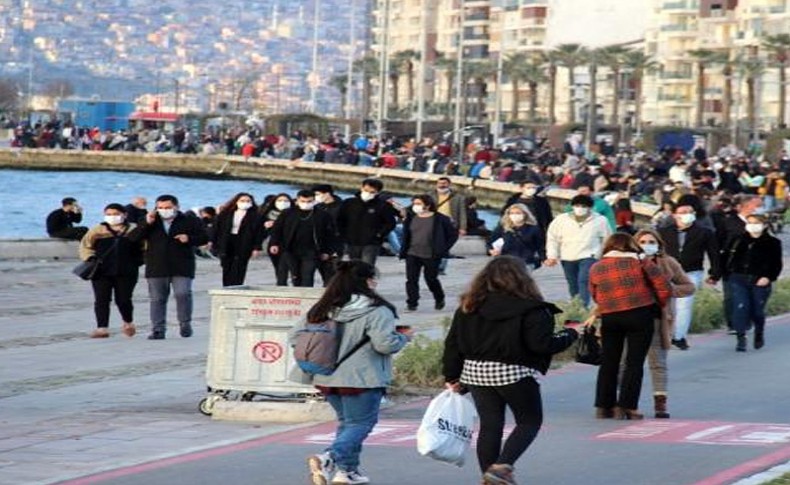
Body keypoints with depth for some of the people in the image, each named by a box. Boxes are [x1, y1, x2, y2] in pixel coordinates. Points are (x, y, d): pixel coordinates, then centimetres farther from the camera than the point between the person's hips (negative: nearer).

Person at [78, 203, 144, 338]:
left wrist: (138, 260, 1)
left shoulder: (134, 230, 5)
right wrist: (90, 258, -7)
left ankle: (128, 323, 26)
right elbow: (85, 245, 9)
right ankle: (102, 328, -3)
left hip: (126, 273, -1)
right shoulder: (97, 231, 6)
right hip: (102, 272, 1)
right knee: (101, 300, -5)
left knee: (123, 300, -1)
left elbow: (144, 247, 13)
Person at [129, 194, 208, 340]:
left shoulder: (190, 221, 5)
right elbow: (133, 238, 2)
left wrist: (189, 239, -14)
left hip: (181, 267, -3)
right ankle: (158, 329, 8)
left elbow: (204, 238, 5)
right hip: (157, 267, 3)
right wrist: (146, 224, -11)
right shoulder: (151, 222, 11)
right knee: (157, 299, 3)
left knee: (183, 294, -16)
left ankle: (185, 324, 1)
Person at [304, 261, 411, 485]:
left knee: (346, 422, 21)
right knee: (361, 423, 1)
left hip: (327, 379, 7)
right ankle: (329, 458, -19)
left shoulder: (326, 309, 5)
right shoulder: (376, 311, -14)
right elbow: (384, 344, -20)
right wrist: (403, 337, -1)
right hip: (362, 379, -7)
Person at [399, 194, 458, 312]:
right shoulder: (411, 218, 5)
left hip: (431, 256, -3)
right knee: (411, 279, -5)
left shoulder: (440, 219, -7)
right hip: (412, 255, 3)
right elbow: (406, 235, 16)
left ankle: (439, 300, 34)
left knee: (431, 279, 9)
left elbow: (453, 234, 0)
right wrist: (404, 250, 5)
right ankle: (411, 304, 0)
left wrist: (443, 249, -5)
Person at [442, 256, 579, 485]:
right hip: (515, 373, -5)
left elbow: (453, 343, 6)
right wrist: (568, 336, 2)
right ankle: (502, 466, -8)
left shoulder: (469, 306, 5)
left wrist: (452, 376, 15)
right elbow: (541, 344, -16)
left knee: (490, 425, 12)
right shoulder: (531, 310, -11)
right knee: (530, 422, 9)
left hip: (475, 372, 5)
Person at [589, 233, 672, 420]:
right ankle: (627, 406, -4)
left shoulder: (596, 268, 9)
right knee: (634, 362, 1)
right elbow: (664, 287, -3)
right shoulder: (640, 262, 0)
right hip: (640, 316, -3)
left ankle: (603, 405, 14)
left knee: (608, 362, 13)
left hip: (609, 319, 3)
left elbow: (594, 295, 11)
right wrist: (658, 306, 12)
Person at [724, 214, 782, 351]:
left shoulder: (772, 243, 1)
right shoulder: (739, 241, 10)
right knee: (740, 308, -13)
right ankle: (741, 339, -8)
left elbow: (776, 264, -2)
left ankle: (759, 333, 35)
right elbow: (730, 257, 19)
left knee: (757, 311, 6)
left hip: (760, 282, -2)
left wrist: (768, 277, -15)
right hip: (739, 280, 2)